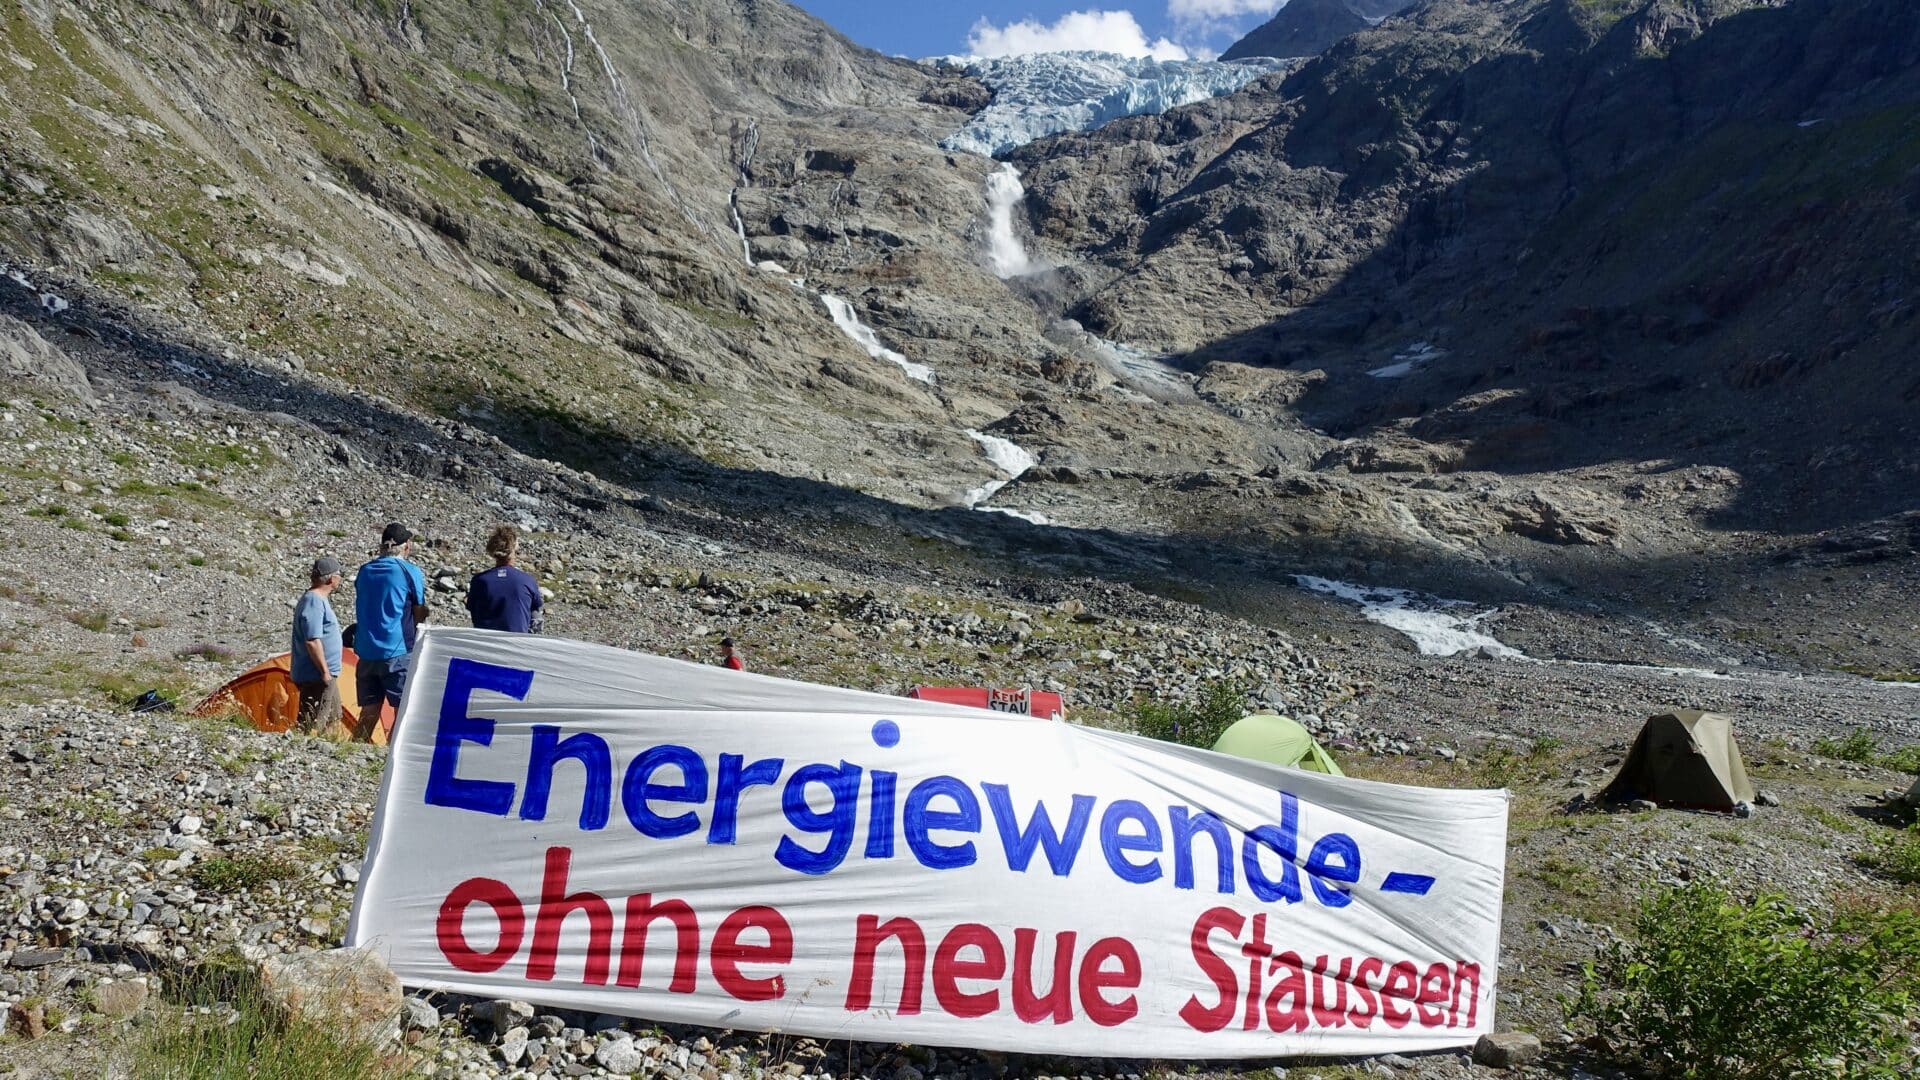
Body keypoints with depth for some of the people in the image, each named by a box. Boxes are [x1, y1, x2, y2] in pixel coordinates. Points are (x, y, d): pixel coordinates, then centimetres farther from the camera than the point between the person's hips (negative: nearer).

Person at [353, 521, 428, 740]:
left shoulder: (364, 572, 11)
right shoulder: (410, 572, -6)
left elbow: (362, 610, 17)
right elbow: (420, 615, -2)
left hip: (366, 652, 6)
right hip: (398, 652, -6)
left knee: (369, 712, 11)